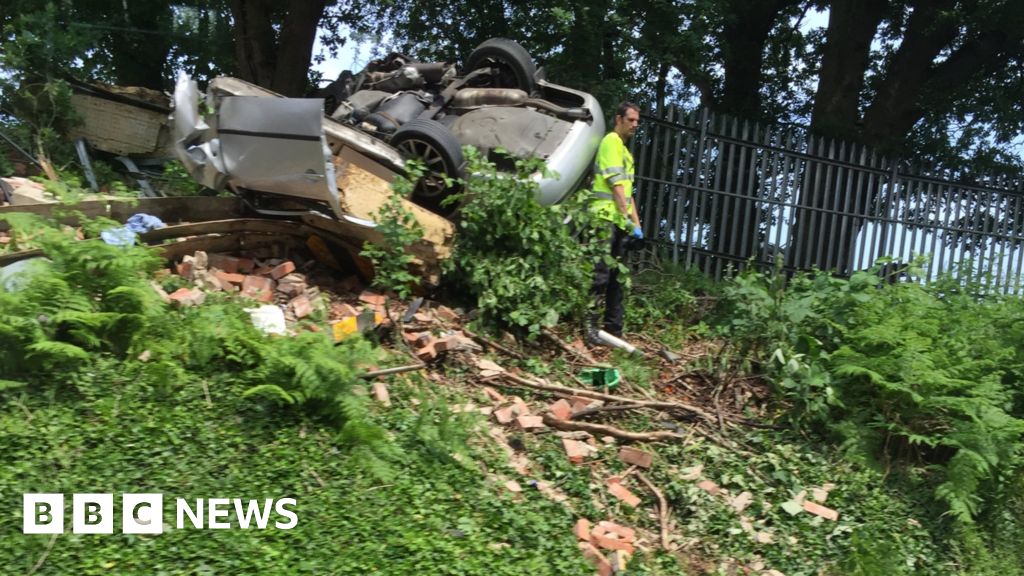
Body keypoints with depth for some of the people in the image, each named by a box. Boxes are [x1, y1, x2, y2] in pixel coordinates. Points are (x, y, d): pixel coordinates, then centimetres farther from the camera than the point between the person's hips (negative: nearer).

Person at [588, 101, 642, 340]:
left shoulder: (625, 149, 24)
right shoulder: (611, 142, -5)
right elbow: (616, 185, -14)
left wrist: (636, 221, 17)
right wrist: (629, 218, -18)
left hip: (620, 221, 10)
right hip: (607, 218, -9)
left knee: (617, 276, 9)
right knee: (601, 273, -12)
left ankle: (614, 329, 13)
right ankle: (589, 324, -9)